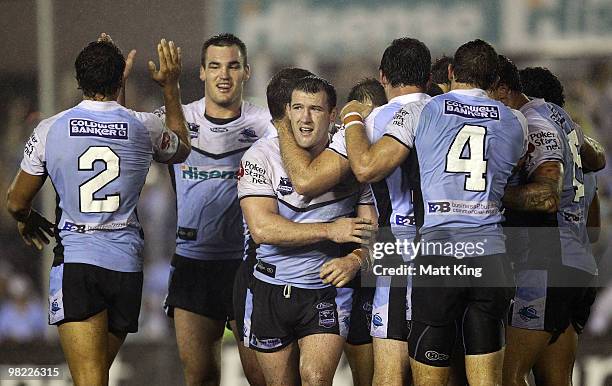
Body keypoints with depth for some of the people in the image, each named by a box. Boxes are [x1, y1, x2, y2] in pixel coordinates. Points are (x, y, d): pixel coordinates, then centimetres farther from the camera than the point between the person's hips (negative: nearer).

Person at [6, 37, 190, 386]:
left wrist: (27, 220, 32)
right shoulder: (146, 127, 2)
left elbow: (17, 203, 9)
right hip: (127, 264, 3)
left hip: (75, 263, -3)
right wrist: (171, 87, 36)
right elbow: (182, 149, 28)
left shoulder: (50, 130, -2)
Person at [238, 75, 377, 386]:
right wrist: (330, 230, -19)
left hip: (327, 289, 0)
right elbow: (262, 228, -19)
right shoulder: (261, 156, -8)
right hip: (271, 288, 0)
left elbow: (371, 228, 5)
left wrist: (355, 260, -18)